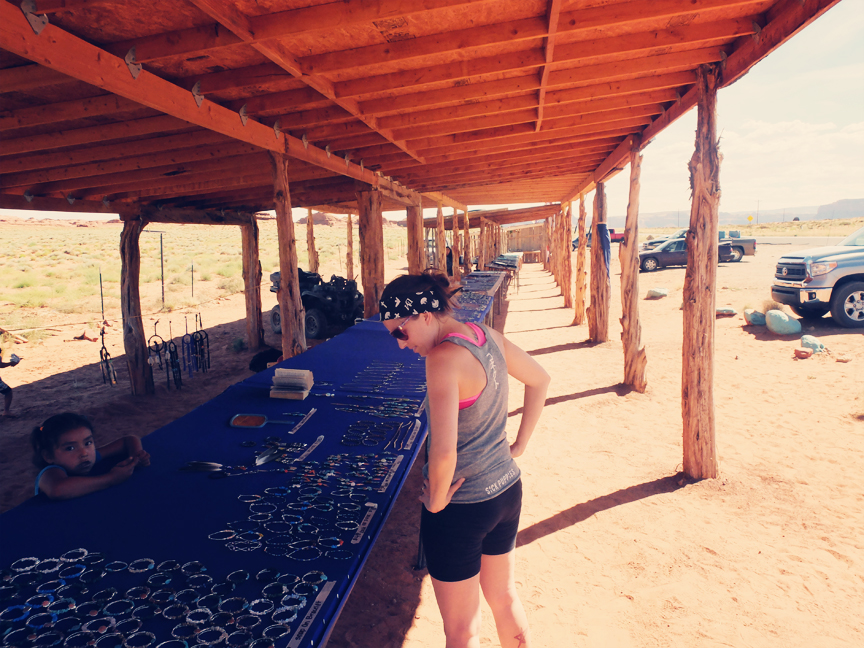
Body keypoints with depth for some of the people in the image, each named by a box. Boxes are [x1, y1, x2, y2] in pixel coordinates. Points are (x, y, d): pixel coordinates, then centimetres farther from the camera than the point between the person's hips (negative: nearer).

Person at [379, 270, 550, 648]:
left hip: (462, 507, -7)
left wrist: (436, 500, -15)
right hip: (507, 490, 8)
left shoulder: (443, 357, -26)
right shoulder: (488, 336, -2)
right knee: (505, 598, 28)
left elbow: (443, 452, -34)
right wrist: (520, 444, 15)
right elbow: (540, 380, 13)